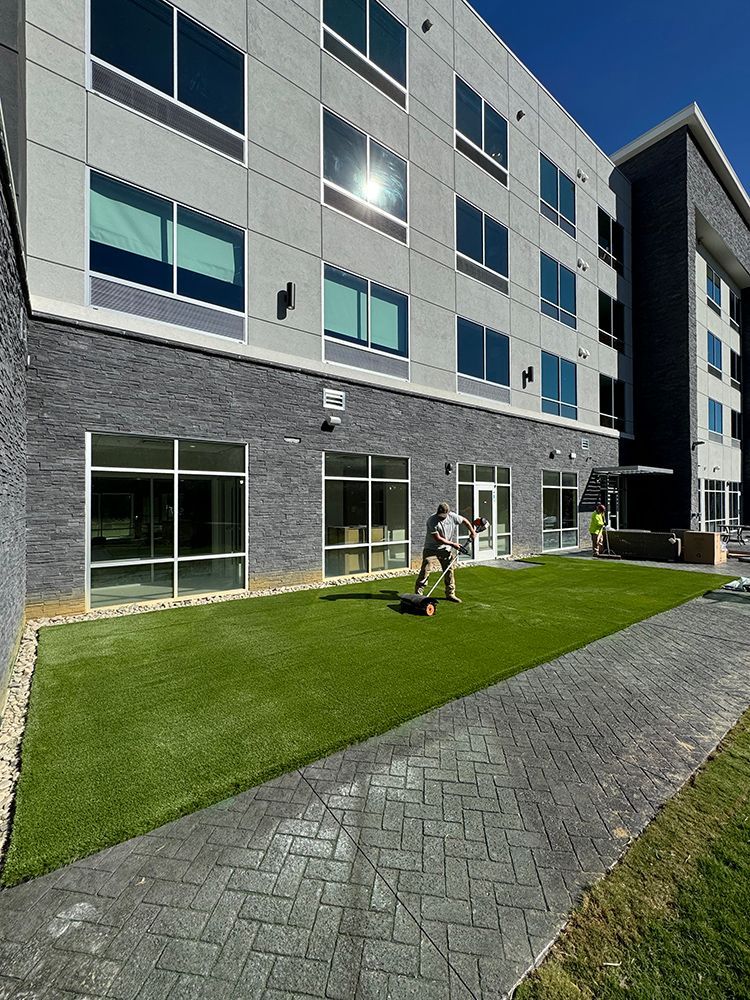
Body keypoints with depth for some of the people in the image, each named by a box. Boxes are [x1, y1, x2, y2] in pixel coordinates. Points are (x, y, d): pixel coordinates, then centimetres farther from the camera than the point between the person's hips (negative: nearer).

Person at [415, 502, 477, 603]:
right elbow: (438, 538, -21)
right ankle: (418, 593, 1)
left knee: (449, 570, 6)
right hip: (431, 548, -4)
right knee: (425, 570, -8)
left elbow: (465, 520, 10)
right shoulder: (431, 520, -23)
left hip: (445, 549, 4)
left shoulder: (452, 516, -10)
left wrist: (472, 532, 17)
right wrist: (453, 544, -15)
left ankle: (450, 594, 19)